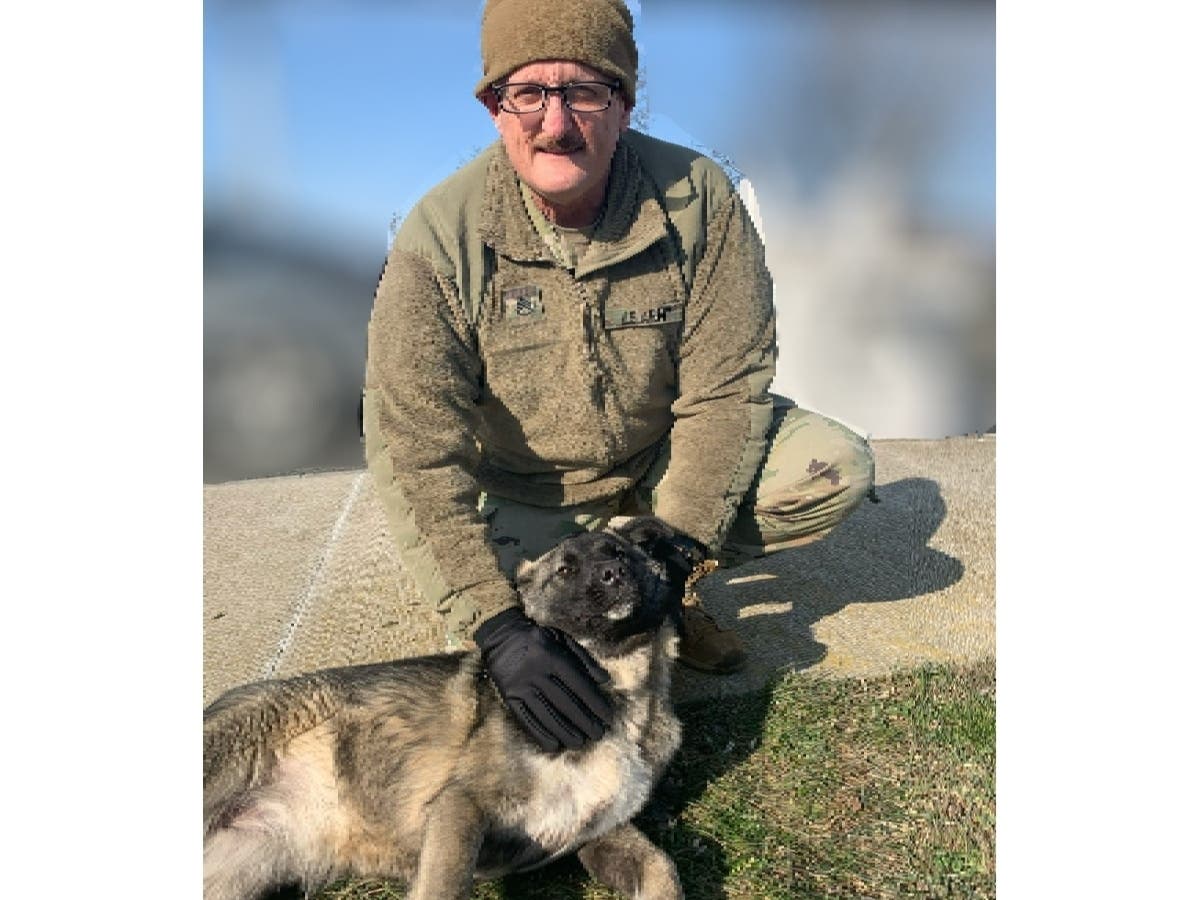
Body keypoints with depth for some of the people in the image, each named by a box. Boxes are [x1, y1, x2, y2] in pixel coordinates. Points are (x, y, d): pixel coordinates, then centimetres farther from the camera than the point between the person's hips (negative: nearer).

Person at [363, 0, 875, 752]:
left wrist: (675, 546, -22)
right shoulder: (441, 237, -23)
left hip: (670, 461, 2)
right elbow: (416, 450, -25)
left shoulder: (697, 197, -19)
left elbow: (725, 386, -16)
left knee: (839, 470, -17)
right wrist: (498, 626, -33)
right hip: (530, 498, -1)